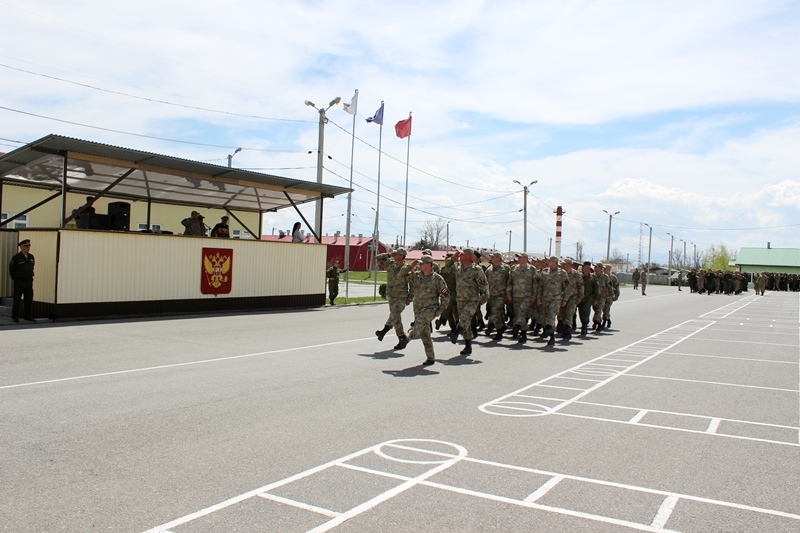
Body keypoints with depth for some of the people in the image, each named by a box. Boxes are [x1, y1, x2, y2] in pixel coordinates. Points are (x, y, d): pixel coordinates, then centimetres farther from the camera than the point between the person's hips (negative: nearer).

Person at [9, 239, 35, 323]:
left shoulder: (31, 257, 7)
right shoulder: (16, 258, -9)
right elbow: (11, 269, -1)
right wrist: (14, 278, 4)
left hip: (29, 281, 5)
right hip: (19, 282, -5)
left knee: (29, 299, 7)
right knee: (17, 299, 2)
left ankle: (28, 316, 15)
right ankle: (15, 316, 10)